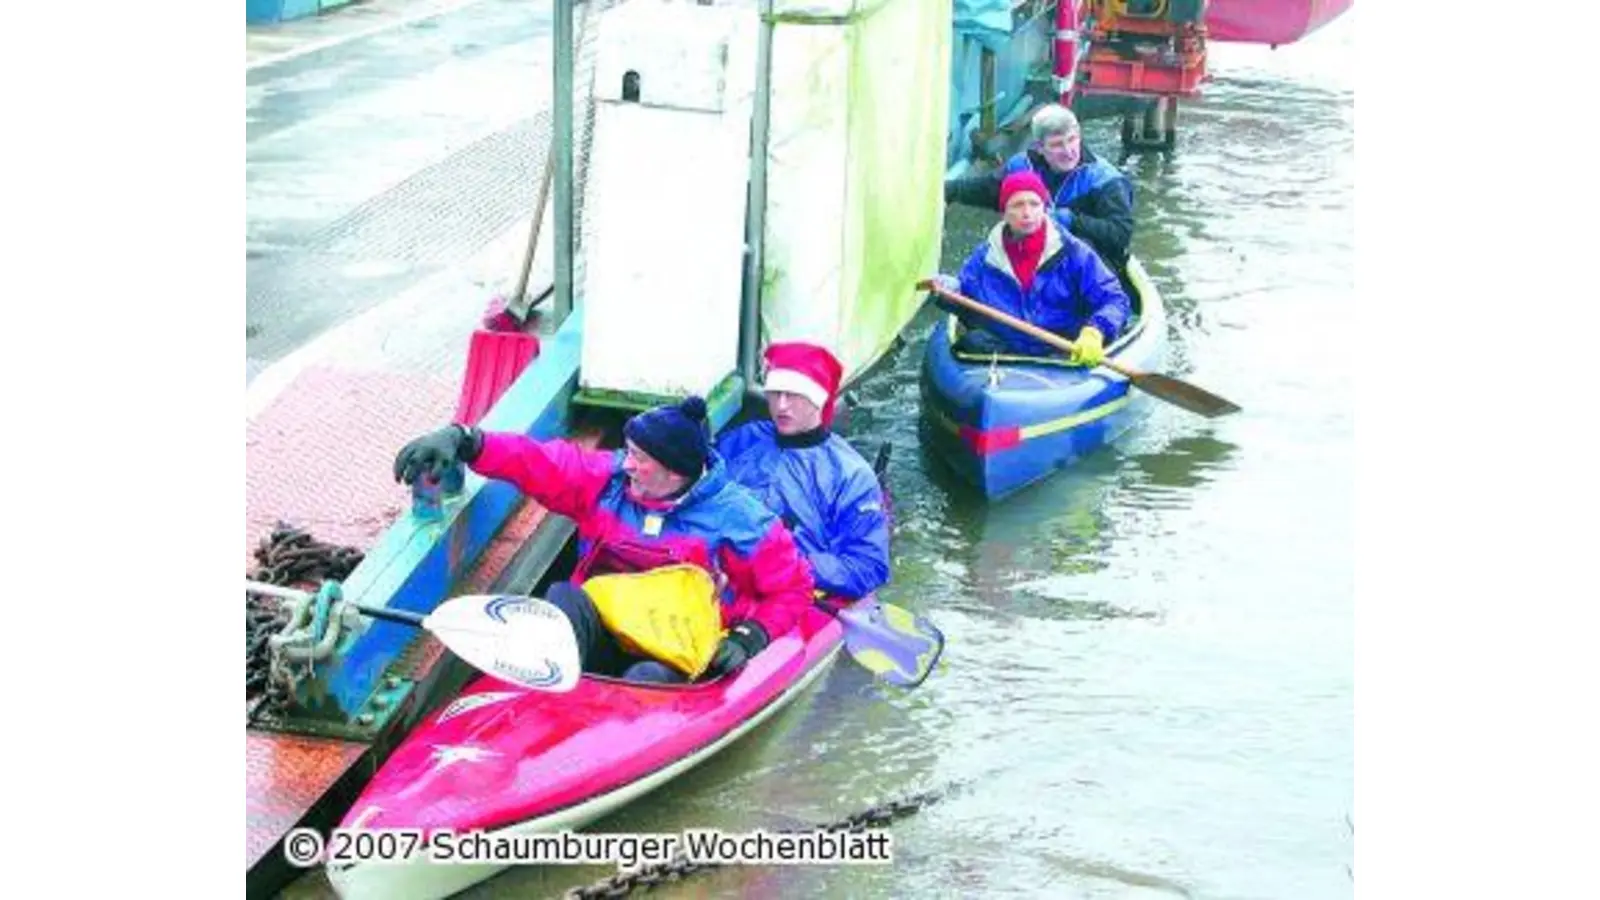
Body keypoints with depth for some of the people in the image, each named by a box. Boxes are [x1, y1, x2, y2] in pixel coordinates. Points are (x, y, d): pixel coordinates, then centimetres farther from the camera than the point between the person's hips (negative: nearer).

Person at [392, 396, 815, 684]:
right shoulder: (606, 478, 7)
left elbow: (793, 587, 5)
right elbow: (532, 460, 2)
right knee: (564, 597, -28)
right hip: (601, 633, 3)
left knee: (647, 682, -36)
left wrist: (750, 638, -10)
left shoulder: (737, 518, -1)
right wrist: (463, 442, -14)